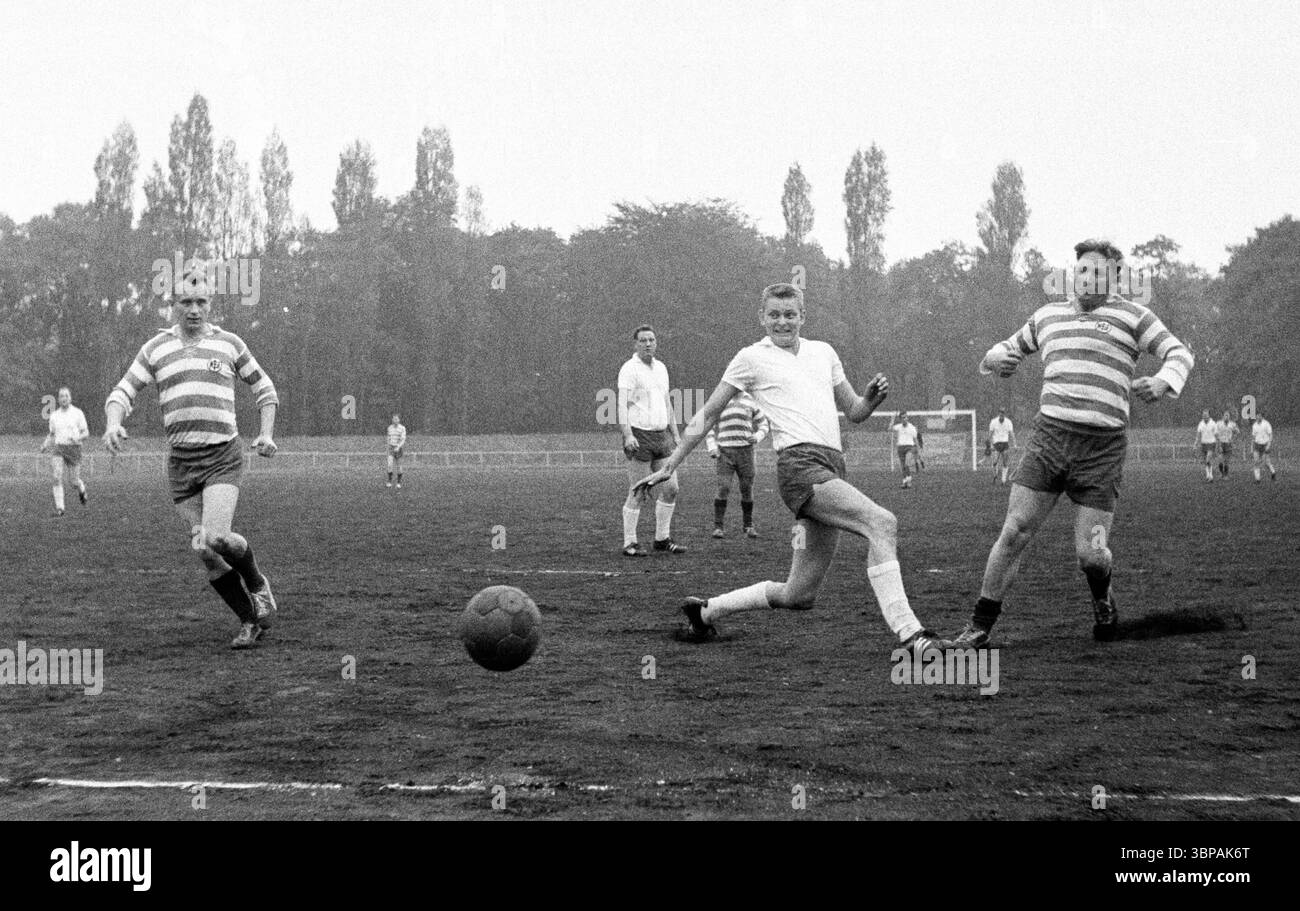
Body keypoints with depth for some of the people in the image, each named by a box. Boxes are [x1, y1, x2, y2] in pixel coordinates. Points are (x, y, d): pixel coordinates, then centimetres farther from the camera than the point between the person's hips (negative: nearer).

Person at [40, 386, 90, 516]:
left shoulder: (78, 413, -1)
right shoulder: (54, 415, 9)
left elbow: (86, 433, -1)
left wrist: (77, 438, -22)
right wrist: (45, 444, 2)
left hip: (74, 449, -2)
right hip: (58, 449, 2)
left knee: (73, 481, 3)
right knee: (57, 478, -16)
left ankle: (81, 488, 39)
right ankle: (59, 508, -15)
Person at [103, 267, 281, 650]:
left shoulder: (229, 343, 6)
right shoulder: (156, 348, 7)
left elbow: (264, 388, 17)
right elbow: (122, 393, 7)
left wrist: (266, 434, 3)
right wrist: (113, 425, -15)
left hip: (223, 456, -3)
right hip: (181, 461, 3)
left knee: (216, 538, -21)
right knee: (203, 550, -2)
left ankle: (258, 583, 8)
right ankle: (250, 621, 13)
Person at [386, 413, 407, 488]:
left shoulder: (402, 428, -8)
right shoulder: (390, 428, 6)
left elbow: (403, 440, -15)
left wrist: (398, 447, -30)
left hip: (398, 449, -2)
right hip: (391, 448, 2)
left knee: (398, 466, 6)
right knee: (390, 465, -14)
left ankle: (399, 483, 19)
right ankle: (389, 482, -12)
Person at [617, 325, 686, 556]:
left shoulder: (661, 368, 16)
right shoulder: (629, 369, -8)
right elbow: (622, 404, -15)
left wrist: (676, 434, 19)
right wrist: (627, 434, -26)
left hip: (661, 435, 7)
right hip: (639, 436, -7)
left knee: (670, 488, 4)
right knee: (637, 493, -5)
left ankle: (662, 538, 15)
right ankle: (630, 543, 2)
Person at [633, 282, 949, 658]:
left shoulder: (823, 352, 22)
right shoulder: (752, 358, 7)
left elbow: (854, 411, 27)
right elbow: (708, 414, 11)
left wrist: (872, 398, 4)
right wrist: (669, 466, 8)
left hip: (831, 469, 6)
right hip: (799, 462, -6)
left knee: (799, 596, 4)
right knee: (882, 523, -28)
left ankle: (704, 611, 23)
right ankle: (908, 632, -33)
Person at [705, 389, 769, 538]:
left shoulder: (750, 401, 9)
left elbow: (763, 424, 17)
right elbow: (709, 427, 13)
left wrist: (757, 437, -4)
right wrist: (712, 447, -1)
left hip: (745, 450, 1)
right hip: (725, 450, -1)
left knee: (747, 489, 2)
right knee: (723, 488, -12)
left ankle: (748, 526, 17)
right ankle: (718, 527, -6)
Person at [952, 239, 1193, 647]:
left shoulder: (1131, 316, 8)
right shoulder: (1048, 316, 19)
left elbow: (1179, 353, 4)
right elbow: (1011, 347, 33)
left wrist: (1163, 381, -19)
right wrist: (994, 359, 8)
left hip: (1102, 449, -2)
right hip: (1049, 436, 3)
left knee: (1090, 555, -6)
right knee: (1014, 533, -8)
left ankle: (1102, 598, 29)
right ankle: (979, 628, 2)